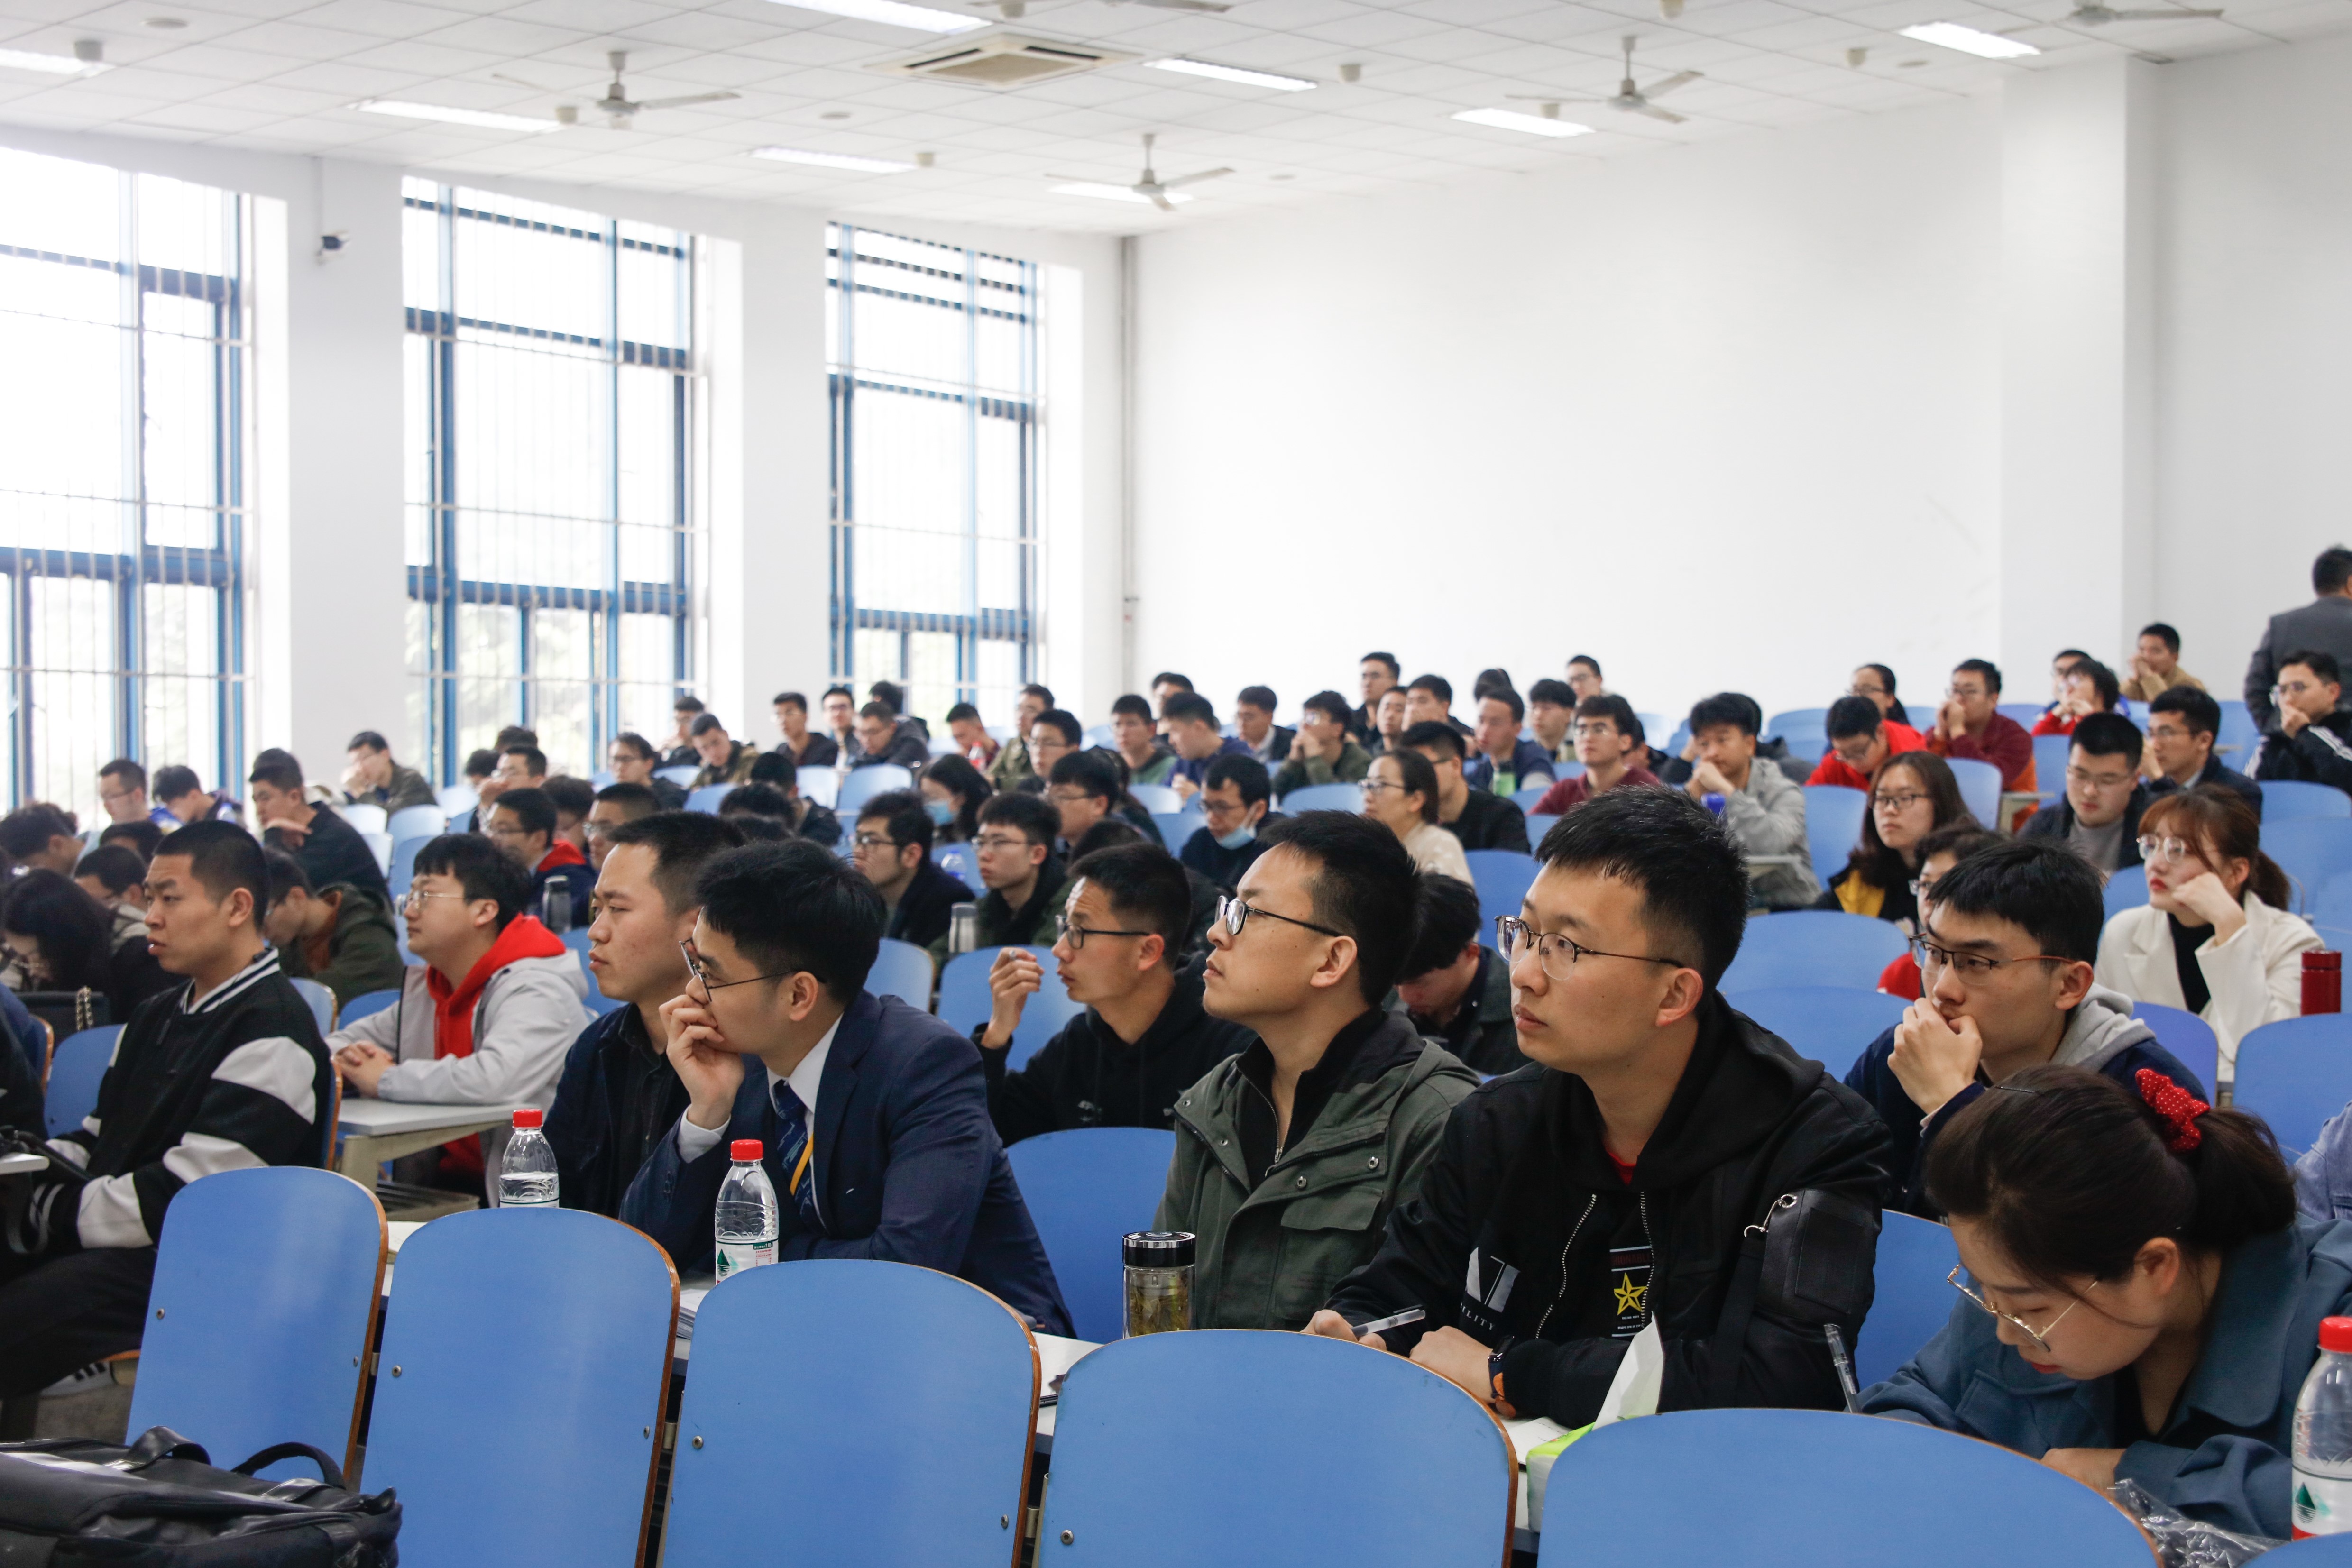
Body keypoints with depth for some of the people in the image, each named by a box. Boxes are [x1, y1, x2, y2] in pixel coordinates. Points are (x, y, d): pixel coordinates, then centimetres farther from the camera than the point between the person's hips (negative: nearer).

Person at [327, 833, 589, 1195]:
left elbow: (497, 1080, -32)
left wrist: (385, 1080, -17)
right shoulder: (423, 989, 13)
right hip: (435, 1183, 7)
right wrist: (344, 1061, -4)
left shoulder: (537, 989, -15)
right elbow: (344, 1043, 22)